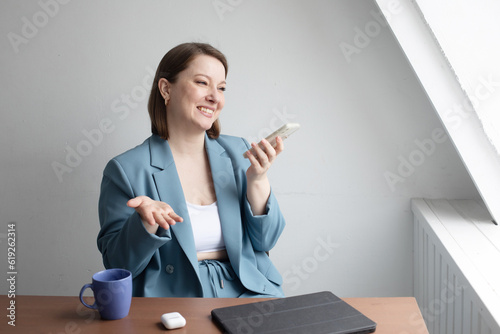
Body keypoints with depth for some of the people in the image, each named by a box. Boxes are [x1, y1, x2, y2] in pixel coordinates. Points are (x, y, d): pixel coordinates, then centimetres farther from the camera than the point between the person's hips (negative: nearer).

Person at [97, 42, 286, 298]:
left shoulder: (237, 152, 9)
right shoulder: (126, 170, -3)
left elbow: (265, 241, 7)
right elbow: (117, 265, -2)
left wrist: (257, 180, -8)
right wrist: (146, 222, -20)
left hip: (247, 292, 2)